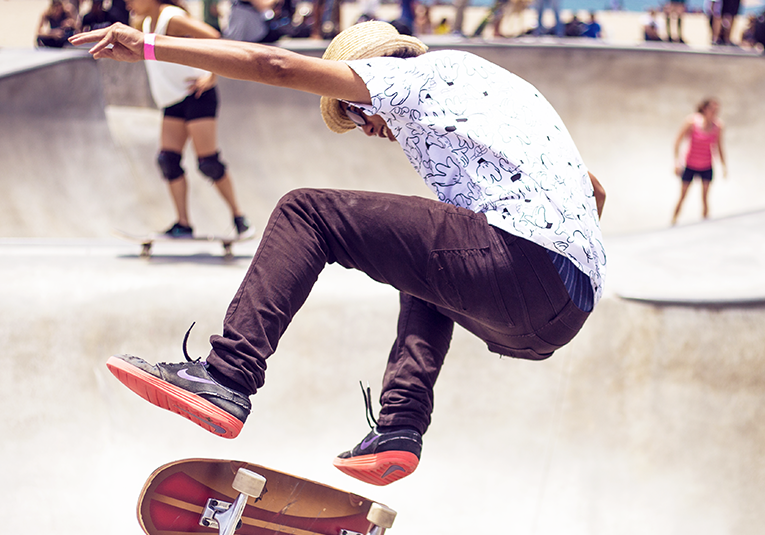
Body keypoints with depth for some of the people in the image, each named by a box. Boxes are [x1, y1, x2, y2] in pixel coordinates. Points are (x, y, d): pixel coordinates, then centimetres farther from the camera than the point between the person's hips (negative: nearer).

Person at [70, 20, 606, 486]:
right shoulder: (482, 80, 35)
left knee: (306, 212, -1)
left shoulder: (418, 73, 11)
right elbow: (594, 190, 36)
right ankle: (400, 428, 17)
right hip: (570, 311, 9)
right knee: (424, 272, 37)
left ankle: (227, 378, -10)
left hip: (522, 259, -9)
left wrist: (151, 46, 8)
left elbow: (277, 65, 5)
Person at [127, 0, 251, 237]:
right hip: (173, 102, 9)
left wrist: (211, 77, -19)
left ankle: (238, 216, 1)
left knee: (207, 161, -11)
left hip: (197, 95, -9)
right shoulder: (148, 23, 14)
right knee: (168, 159, -5)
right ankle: (183, 224, -5)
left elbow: (213, 37, -21)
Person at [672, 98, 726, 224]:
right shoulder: (693, 121, -18)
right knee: (683, 196, 2)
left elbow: (719, 147, 4)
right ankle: (673, 222, 14)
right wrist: (677, 161, -17)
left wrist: (724, 165, 2)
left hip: (707, 167, 2)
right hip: (690, 165, -2)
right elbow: (678, 141, -11)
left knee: (705, 197, 1)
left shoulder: (718, 125, -8)